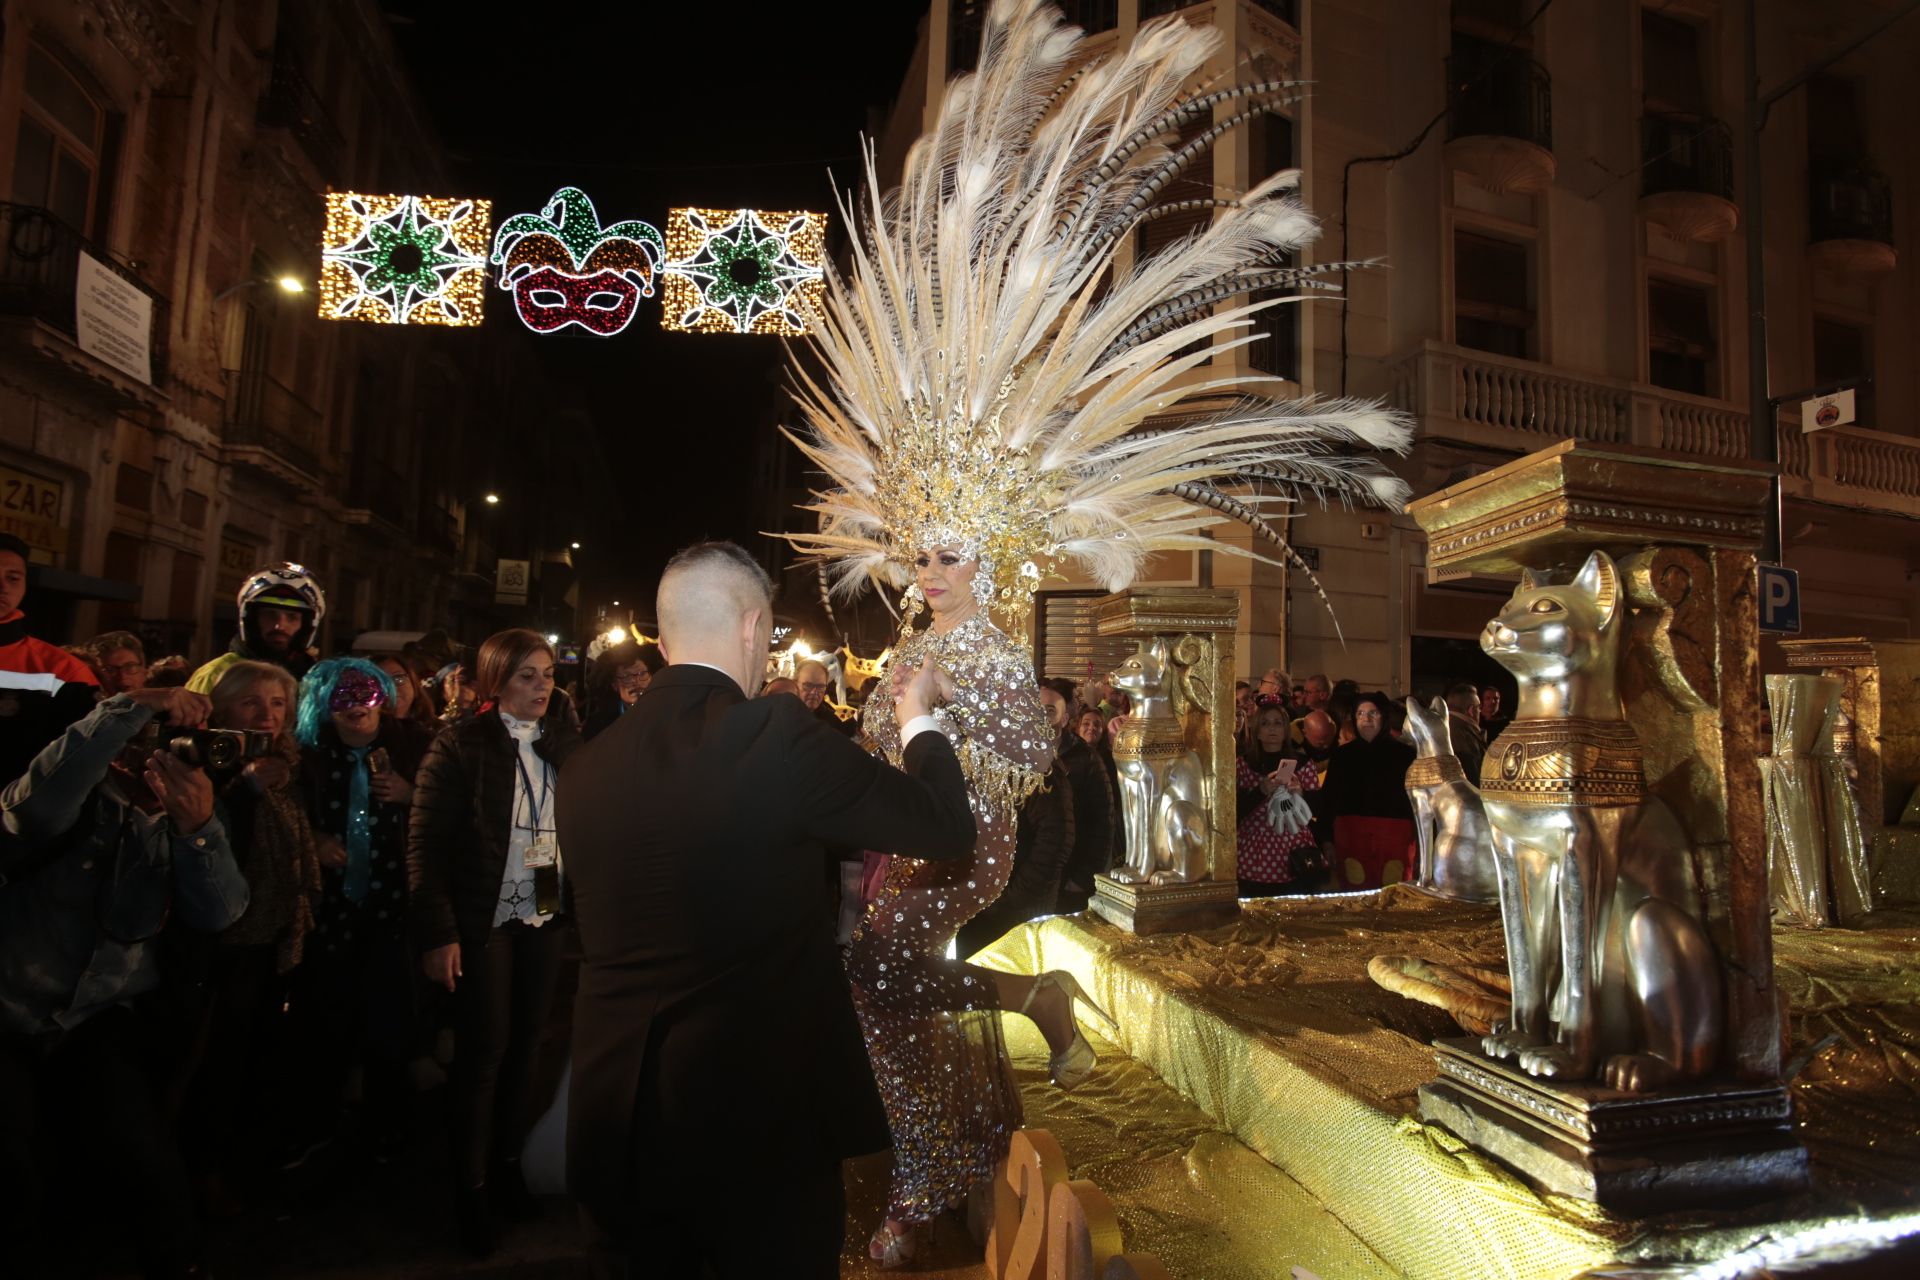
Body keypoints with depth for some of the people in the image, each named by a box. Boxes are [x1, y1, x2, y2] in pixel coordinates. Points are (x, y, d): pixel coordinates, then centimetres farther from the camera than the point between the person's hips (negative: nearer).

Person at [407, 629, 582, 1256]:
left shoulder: (562, 745, 4)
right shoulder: (461, 745, -9)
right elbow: (426, 842, -11)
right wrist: (438, 932, -16)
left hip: (545, 920, 4)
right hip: (485, 922, -4)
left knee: (522, 1046, 14)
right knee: (484, 1052, 5)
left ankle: (508, 1164, 31)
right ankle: (471, 1187, 24)